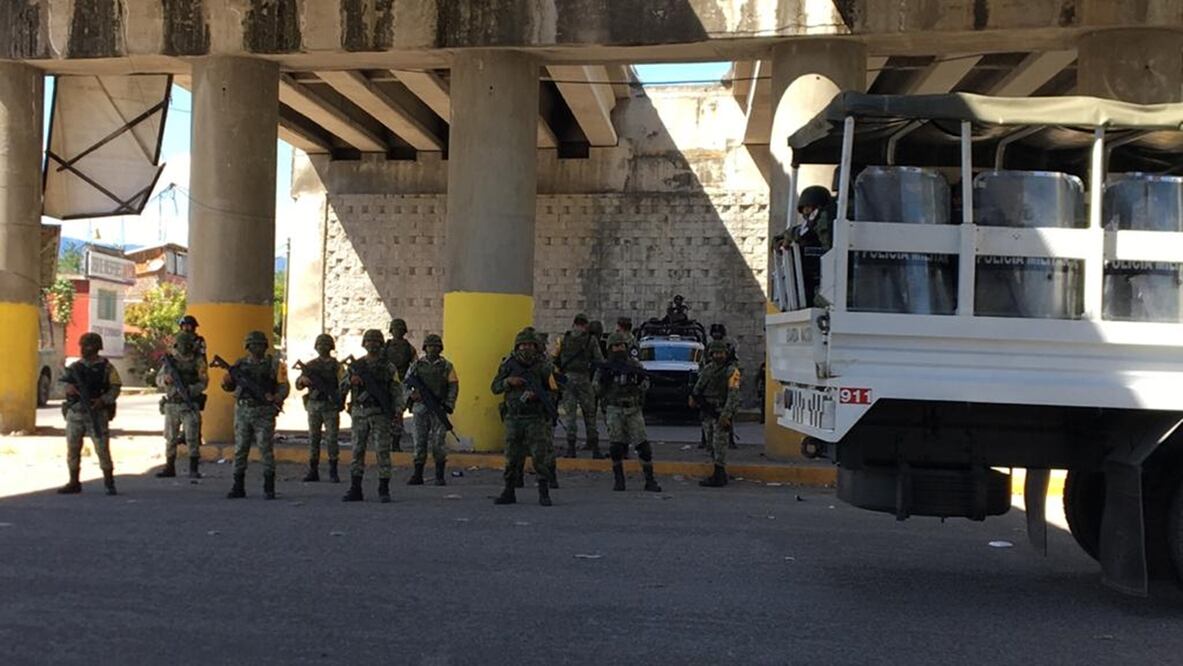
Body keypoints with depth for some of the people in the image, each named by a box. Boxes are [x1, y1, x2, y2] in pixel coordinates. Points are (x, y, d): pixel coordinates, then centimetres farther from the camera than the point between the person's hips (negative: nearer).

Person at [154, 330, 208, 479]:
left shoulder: (198, 361, 0)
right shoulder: (169, 360, 7)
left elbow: (204, 382, -5)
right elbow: (158, 380, 10)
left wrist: (190, 390, -21)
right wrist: (165, 379, -13)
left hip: (190, 404, -3)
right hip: (171, 404, 3)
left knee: (192, 438, -5)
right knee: (170, 438, 8)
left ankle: (193, 470, 0)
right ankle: (169, 468, 17)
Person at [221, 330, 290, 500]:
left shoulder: (275, 364, 3)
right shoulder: (240, 364, 10)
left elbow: (284, 386, -1)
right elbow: (229, 387, 14)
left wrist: (276, 398, -21)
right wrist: (227, 380, -9)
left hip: (264, 412, -3)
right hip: (243, 411, 3)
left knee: (266, 449, -5)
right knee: (240, 449, 5)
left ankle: (269, 488, 0)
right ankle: (238, 487, 11)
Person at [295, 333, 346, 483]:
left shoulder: (337, 365, 4)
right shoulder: (310, 365, 11)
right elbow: (298, 384, 8)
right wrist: (304, 380, -15)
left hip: (331, 406, -3)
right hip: (313, 405, 3)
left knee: (332, 438, -3)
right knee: (313, 438, 4)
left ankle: (333, 472, 3)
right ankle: (313, 472, 10)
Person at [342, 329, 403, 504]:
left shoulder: (388, 366, 4)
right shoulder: (356, 365, 12)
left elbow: (397, 389, -1)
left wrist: (398, 407, -16)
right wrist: (351, 381, -14)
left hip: (380, 413, -3)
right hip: (360, 412, 3)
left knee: (382, 450, -6)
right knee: (358, 450, 5)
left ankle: (384, 490, 0)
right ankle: (355, 490, 11)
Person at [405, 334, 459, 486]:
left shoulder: (446, 366, 6)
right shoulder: (417, 364, 10)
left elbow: (454, 386, 3)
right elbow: (406, 382, 10)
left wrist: (448, 405, -9)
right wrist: (412, 392, -11)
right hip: (421, 407, 2)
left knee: (438, 442, -4)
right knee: (420, 441, 3)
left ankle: (440, 476, 3)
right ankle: (417, 475, 9)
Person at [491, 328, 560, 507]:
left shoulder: (543, 366, -1)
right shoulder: (509, 365, 4)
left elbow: (553, 392, 0)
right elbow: (495, 388, 7)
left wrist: (537, 396, -17)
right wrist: (508, 381, -12)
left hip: (536, 419, -2)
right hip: (513, 418, 2)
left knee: (541, 456, -6)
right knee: (512, 458, 8)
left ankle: (544, 493, 1)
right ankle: (509, 493, 19)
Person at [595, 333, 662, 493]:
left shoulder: (635, 364, 5)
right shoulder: (606, 367, 4)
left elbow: (644, 387, 1)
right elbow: (598, 389, -1)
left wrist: (641, 377, -19)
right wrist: (603, 377, -18)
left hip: (634, 410, 0)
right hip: (615, 410, 0)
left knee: (643, 445, -5)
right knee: (616, 446, -2)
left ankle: (650, 481, 0)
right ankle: (619, 480, 11)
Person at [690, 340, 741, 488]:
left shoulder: (731, 371, -9)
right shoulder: (707, 369, 11)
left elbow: (733, 395, -17)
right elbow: (699, 386, 23)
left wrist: (726, 414, -24)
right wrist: (693, 397, 4)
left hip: (721, 413, -7)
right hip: (707, 413, 7)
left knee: (719, 445, -7)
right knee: (711, 445, 12)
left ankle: (719, 477, -4)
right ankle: (720, 474, 21)